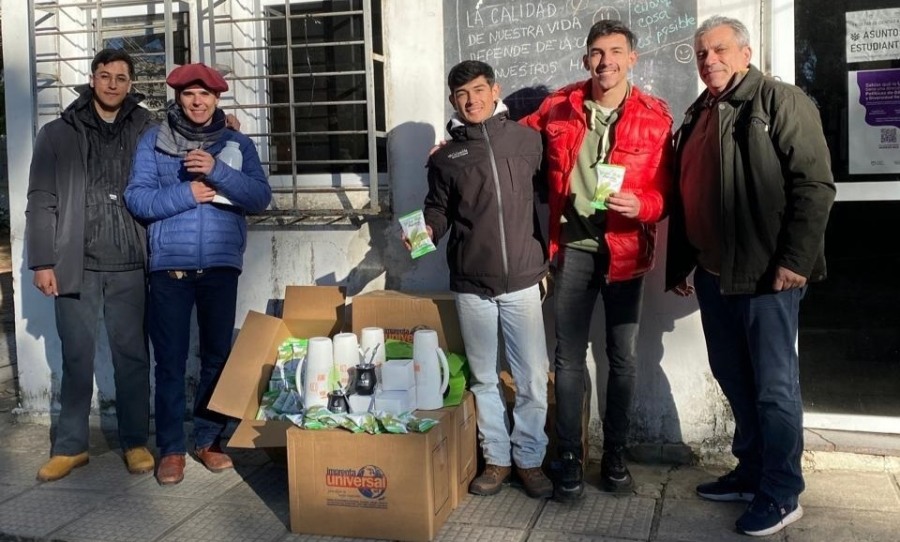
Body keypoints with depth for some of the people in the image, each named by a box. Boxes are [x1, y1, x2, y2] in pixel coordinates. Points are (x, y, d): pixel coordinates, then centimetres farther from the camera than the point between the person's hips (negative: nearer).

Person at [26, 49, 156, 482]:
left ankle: (135, 442, 18)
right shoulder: (57, 134, 6)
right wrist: (42, 261, -3)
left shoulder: (145, 131, 8)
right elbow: (41, 203, 4)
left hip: (129, 267, 0)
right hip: (76, 266, 0)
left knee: (132, 356, 6)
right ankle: (71, 446, 18)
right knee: (77, 358, 7)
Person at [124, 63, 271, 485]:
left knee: (218, 355, 7)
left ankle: (208, 440, 20)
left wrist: (217, 172, -17)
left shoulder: (237, 143, 8)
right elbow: (136, 198, -3)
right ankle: (171, 448, 12)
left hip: (221, 265, 1)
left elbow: (260, 197, -5)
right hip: (169, 265, -1)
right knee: (170, 359, 2)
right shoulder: (153, 141, 5)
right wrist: (187, 194, -14)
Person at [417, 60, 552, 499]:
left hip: (523, 280, -1)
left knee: (533, 379, 2)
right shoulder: (444, 156, 6)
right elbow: (439, 211, 11)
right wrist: (426, 230, -11)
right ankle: (496, 458, 24)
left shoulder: (527, 140, 3)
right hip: (471, 285, 1)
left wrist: (549, 257, 7)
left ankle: (529, 459, 19)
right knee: (483, 378, 10)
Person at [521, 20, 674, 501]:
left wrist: (640, 206, -23)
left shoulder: (655, 117, -4)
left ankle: (615, 456, 25)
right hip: (571, 246, 1)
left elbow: (665, 191, -3)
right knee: (569, 358, 5)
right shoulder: (559, 107, 0)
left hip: (624, 249, 0)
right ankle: (570, 458, 17)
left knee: (624, 358, 8)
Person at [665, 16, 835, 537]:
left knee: (774, 386, 1)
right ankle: (751, 472, 30)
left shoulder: (782, 101, -6)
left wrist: (796, 258, -20)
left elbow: (815, 184, -14)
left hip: (766, 273, -7)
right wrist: (679, 264, 17)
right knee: (734, 378, 15)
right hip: (712, 274, 8)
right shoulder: (697, 116, 16)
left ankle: (781, 494, 13)